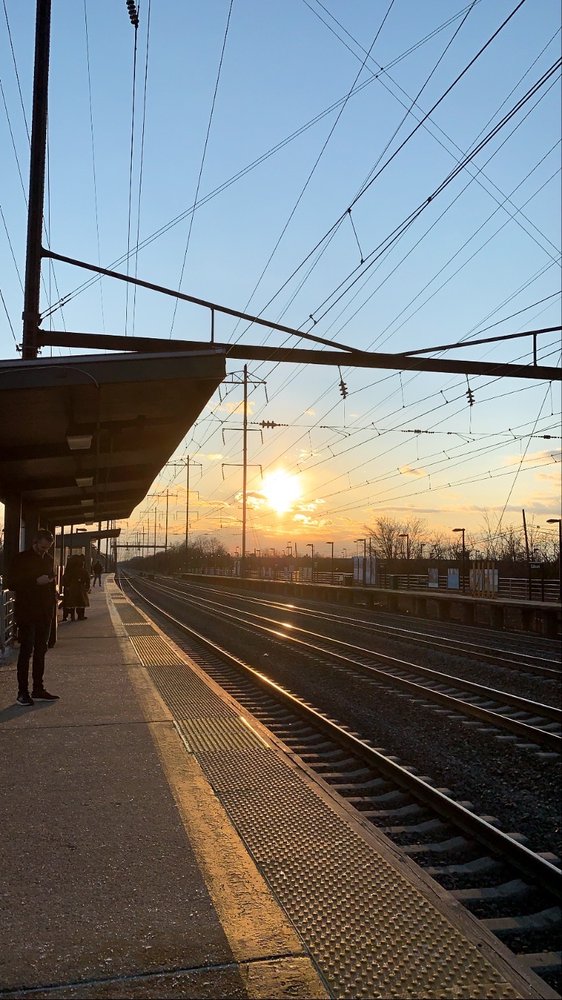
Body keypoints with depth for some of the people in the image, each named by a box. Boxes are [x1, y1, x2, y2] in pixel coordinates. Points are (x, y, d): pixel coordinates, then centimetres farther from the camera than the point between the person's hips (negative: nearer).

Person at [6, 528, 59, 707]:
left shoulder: (48, 559, 11)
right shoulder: (21, 559, -6)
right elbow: (11, 584, -11)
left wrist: (53, 599, 6)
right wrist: (36, 581, -19)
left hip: (45, 613, 6)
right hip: (27, 613, -6)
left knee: (40, 651, 10)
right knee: (26, 651, -4)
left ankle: (38, 689, 17)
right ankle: (22, 692, 1)